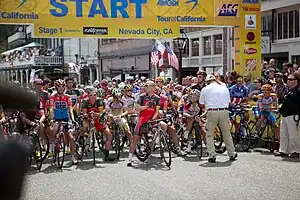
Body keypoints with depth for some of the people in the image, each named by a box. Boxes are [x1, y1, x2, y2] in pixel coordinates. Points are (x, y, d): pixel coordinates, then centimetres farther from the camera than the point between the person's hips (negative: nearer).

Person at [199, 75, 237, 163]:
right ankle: (232, 154, 22)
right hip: (224, 111, 3)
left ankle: (212, 155, 1)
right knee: (227, 134, 14)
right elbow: (228, 101, 17)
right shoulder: (224, 88, 15)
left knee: (209, 134, 7)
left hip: (212, 112, -3)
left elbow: (201, 104, 11)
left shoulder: (205, 89, 7)